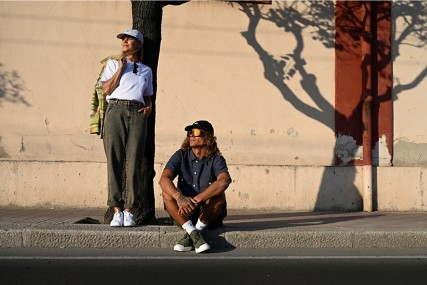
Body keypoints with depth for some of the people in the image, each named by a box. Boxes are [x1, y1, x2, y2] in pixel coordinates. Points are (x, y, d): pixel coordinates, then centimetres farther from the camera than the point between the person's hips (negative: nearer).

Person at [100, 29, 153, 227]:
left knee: (133, 161, -7)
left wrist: (148, 108, 4)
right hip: (116, 110, -1)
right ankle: (117, 210, -10)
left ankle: (129, 210, -6)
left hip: (137, 114, 1)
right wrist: (120, 69, 0)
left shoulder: (146, 70, 23)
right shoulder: (113, 64, 18)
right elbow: (107, 89, 5)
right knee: (114, 159, -9)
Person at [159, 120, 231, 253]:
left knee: (218, 194, -29)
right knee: (167, 193, -22)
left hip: (208, 215, -2)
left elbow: (224, 181, -29)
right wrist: (179, 197, -37)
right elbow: (164, 179, -16)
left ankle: (190, 236, -24)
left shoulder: (216, 159, -7)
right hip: (184, 216, 2)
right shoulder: (181, 156, -1)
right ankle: (193, 233, -30)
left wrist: (196, 200, -39)